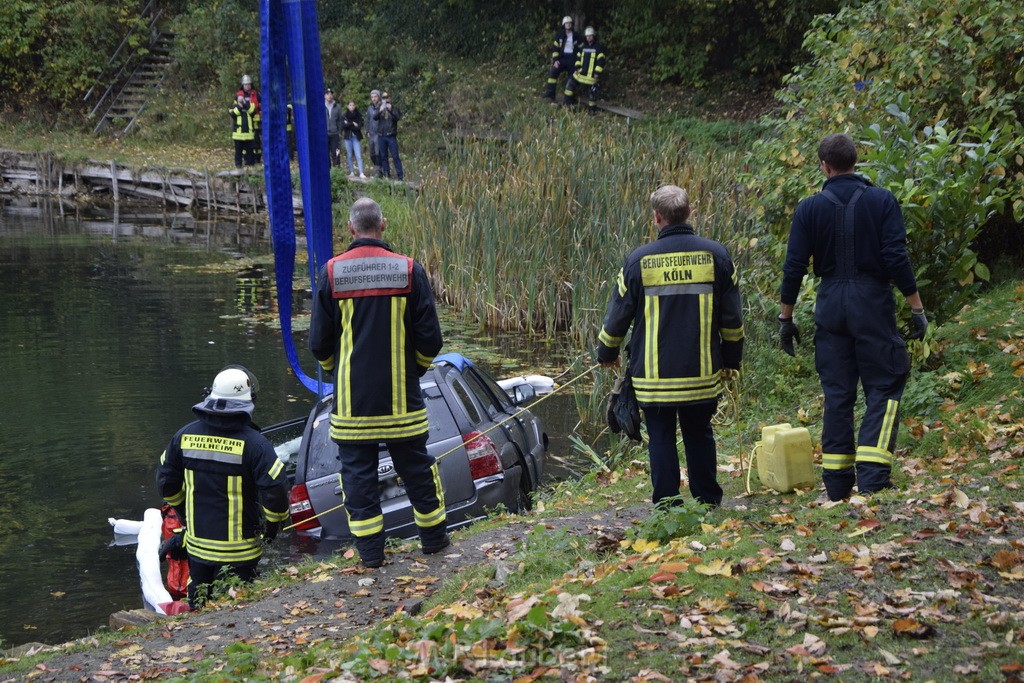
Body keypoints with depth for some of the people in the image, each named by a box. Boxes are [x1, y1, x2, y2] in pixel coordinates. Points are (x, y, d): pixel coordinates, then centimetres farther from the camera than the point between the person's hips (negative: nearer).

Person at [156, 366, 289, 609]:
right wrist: (271, 528, 0)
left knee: (199, 596, 20)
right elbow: (276, 491, -18)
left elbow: (166, 483, 10)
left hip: (197, 542, 4)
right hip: (239, 549, -4)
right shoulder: (253, 443, -16)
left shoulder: (185, 436, -1)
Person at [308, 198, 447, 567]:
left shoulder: (332, 272, -6)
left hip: (351, 396, -1)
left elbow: (318, 341, -1)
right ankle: (433, 537, 24)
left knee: (357, 469, 7)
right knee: (415, 465, 13)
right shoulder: (409, 270, -6)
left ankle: (369, 548, 8)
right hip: (401, 395, 1)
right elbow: (430, 337, -3)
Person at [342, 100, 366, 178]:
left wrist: (348, 124, -10)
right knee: (349, 156, 5)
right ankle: (352, 172, 14)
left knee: (358, 156, -9)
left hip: (356, 137, -2)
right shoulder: (344, 116, 4)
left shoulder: (358, 115, 2)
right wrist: (353, 124, -12)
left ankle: (361, 173, -14)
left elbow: (359, 126, -8)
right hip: (348, 137, 2)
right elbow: (343, 126, -9)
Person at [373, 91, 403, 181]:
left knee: (395, 156, -7)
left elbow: (397, 117, -13)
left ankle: (400, 175, -8)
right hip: (381, 136, 3)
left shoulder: (394, 109, 4)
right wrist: (380, 111, -27)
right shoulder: (379, 109, 9)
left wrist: (390, 110, -28)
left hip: (391, 136, -3)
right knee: (383, 156, 6)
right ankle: (386, 174, 13)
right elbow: (375, 117, -8)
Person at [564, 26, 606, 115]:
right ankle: (568, 101, 21)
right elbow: (578, 58, 20)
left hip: (591, 74, -6)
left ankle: (592, 109, 11)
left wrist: (597, 73, -15)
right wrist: (577, 67, 5)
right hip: (581, 72, 6)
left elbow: (601, 61, -11)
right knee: (571, 84, 5)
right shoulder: (583, 47, 11)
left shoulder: (598, 47, -7)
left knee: (592, 91, -2)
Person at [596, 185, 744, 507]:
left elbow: (618, 314, 2)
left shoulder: (639, 260, -6)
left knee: (661, 439, 5)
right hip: (702, 372, 2)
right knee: (699, 436, 14)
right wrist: (732, 358, 19)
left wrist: (607, 353, 20)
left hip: (654, 376, -2)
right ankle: (708, 503, 18)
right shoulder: (715, 255, -1)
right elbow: (732, 317, 6)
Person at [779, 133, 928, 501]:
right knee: (883, 388, 3)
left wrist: (786, 318, 10)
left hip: (831, 306, 2)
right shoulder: (882, 200, -3)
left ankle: (837, 485, 11)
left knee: (837, 394, 9)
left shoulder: (810, 208, 1)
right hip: (873, 304, -2)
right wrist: (917, 308, -2)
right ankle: (872, 477, -11)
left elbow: (794, 267, 1)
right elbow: (897, 258, -8)